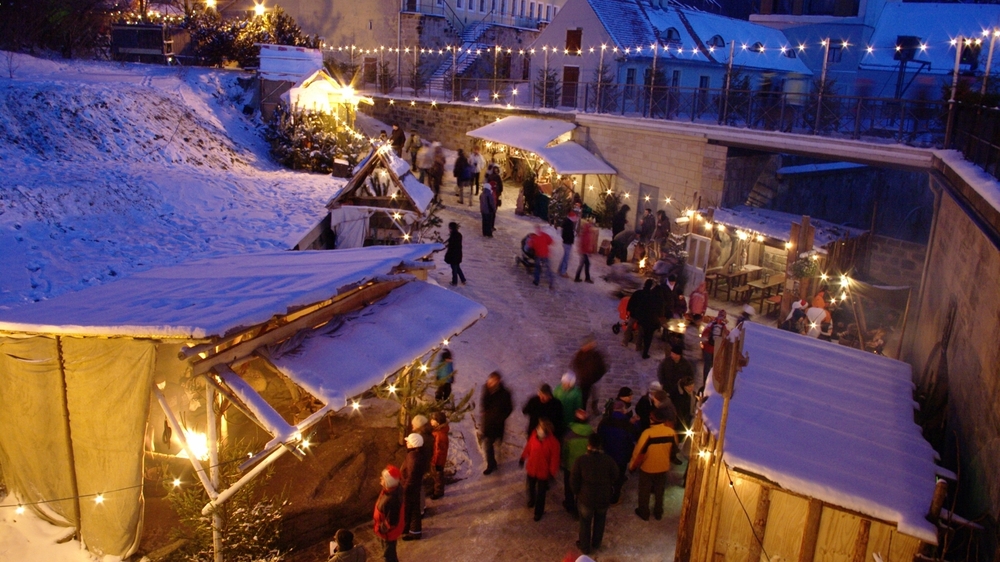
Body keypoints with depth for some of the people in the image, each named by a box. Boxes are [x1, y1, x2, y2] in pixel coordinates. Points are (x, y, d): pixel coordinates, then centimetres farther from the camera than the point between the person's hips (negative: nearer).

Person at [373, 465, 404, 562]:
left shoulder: (392, 500, -42)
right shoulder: (391, 489, -14)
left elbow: (391, 521, -31)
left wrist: (381, 528, -14)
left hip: (388, 532, -8)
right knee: (388, 552, 32)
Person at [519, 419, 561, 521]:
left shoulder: (553, 442, -28)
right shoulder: (534, 435, -17)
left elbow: (554, 459, -19)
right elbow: (528, 447, 1)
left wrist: (552, 474, -14)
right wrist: (523, 458, 12)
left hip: (543, 471, -4)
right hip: (531, 468, 4)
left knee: (541, 493, 13)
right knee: (530, 487, 27)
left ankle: (538, 512, 36)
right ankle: (531, 500, 59)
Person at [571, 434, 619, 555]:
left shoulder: (581, 460, -19)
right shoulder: (609, 460, -16)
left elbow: (574, 481, -12)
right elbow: (615, 477, -1)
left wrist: (577, 492, 6)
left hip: (586, 498, -1)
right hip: (604, 498, 2)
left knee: (585, 522, 21)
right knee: (600, 520, 27)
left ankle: (585, 547, 36)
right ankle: (596, 544, 43)